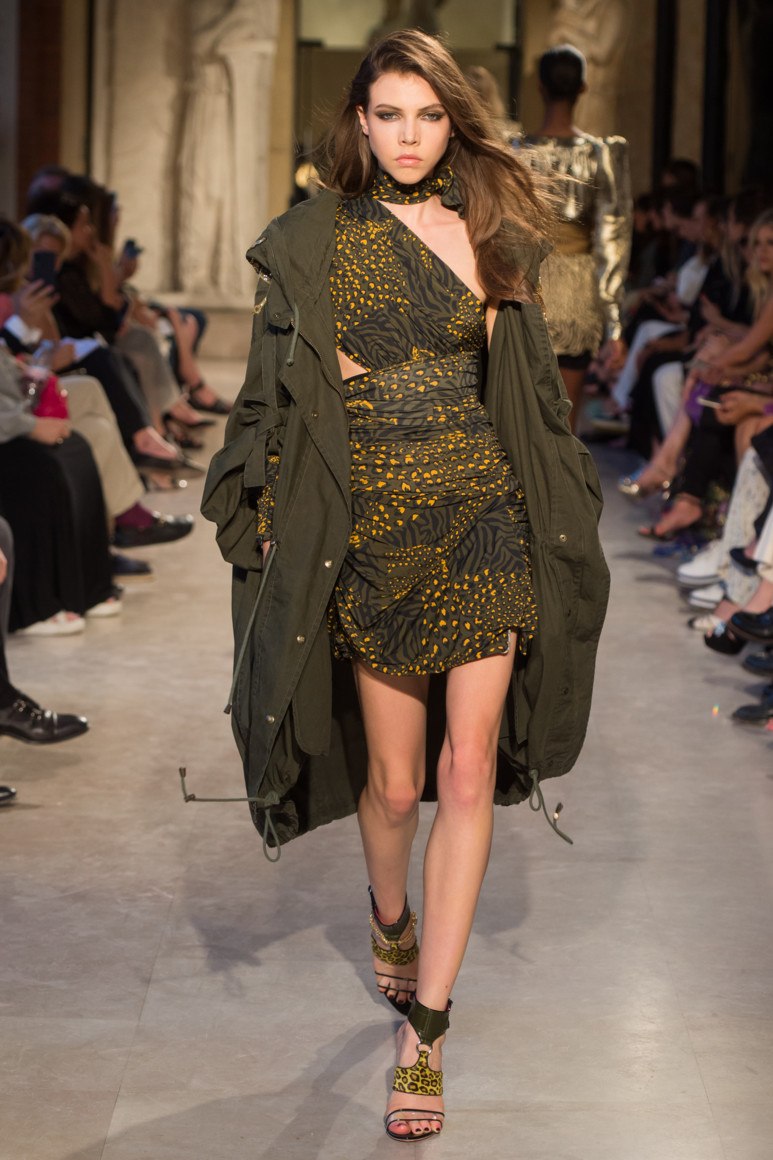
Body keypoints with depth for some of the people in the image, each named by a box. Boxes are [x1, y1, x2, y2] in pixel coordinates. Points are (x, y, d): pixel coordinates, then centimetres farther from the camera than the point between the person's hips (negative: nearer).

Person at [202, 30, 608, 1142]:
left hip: (483, 517, 1)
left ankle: (425, 1025, 0)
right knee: (394, 777, 6)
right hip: (374, 524, -1)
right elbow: (293, 387, 2)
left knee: (467, 771, -7)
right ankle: (390, 919, 40)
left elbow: (518, 375, 15)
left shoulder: (490, 229, 9)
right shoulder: (317, 240, 3)